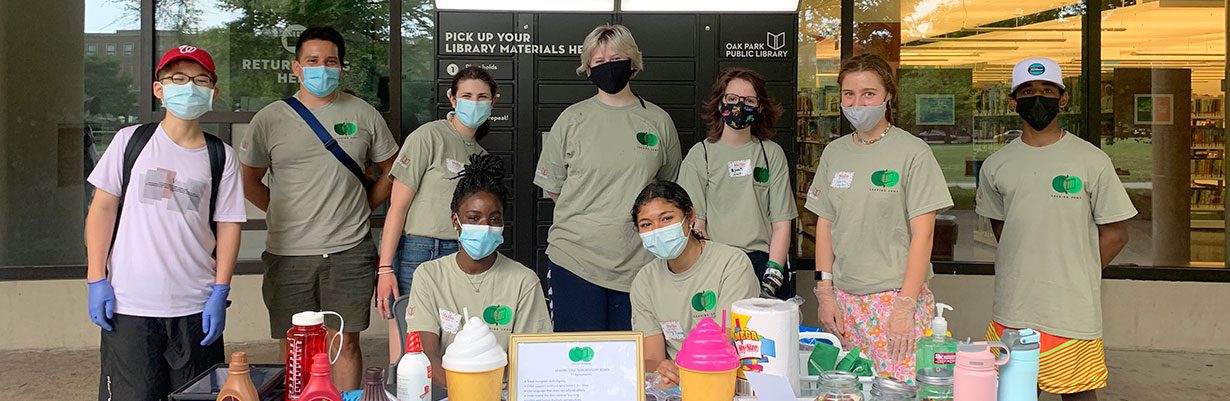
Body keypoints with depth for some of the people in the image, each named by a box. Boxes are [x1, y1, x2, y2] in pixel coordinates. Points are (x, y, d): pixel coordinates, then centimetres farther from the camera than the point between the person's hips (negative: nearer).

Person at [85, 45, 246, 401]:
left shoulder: (221, 157, 4)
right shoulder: (131, 141, 2)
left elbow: (228, 225, 4)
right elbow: (103, 207, 3)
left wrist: (220, 292, -2)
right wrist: (97, 280, -2)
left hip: (196, 307, 1)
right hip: (128, 304, -1)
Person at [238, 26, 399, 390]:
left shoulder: (363, 114, 4)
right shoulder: (269, 119, 2)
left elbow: (390, 168, 13)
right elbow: (250, 181, 11)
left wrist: (364, 206, 6)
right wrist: (284, 212, 4)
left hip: (349, 251, 0)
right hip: (288, 252, 0)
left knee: (346, 343, 6)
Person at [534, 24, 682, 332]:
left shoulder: (658, 121, 8)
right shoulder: (572, 119, 4)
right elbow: (552, 186, 9)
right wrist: (587, 216, 4)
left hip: (639, 261, 1)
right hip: (574, 257, -1)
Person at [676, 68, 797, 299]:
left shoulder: (772, 154, 11)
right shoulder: (700, 155, 7)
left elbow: (781, 223, 6)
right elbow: (694, 224, 2)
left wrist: (772, 276, -6)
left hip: (763, 260, 1)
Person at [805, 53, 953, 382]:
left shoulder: (912, 152, -6)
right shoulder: (834, 152, 9)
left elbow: (922, 235, -9)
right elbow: (825, 225, 12)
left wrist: (905, 306, -13)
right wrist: (825, 292, 4)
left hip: (896, 295, -4)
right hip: (843, 299, 4)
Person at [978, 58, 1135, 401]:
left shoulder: (1092, 161, -3)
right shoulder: (996, 166, 7)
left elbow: (1115, 233, 0)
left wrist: (1073, 278, -3)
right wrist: (1024, 273, 8)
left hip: (1072, 311, -3)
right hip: (1011, 310, 3)